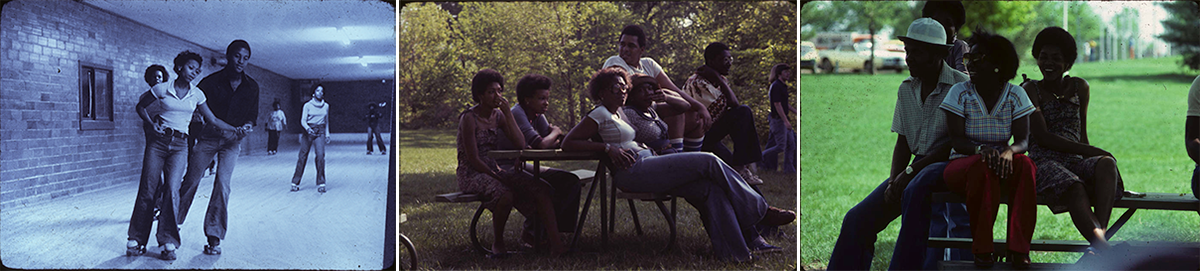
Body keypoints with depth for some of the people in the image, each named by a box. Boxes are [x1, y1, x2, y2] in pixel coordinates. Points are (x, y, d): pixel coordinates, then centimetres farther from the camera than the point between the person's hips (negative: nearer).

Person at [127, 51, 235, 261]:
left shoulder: (196, 95, 7)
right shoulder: (161, 89, 1)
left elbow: (213, 120, 12)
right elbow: (141, 107, 14)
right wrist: (152, 123, -2)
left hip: (180, 145, 1)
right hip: (158, 141, -1)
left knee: (172, 189, -15)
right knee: (148, 190, -3)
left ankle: (168, 243, -9)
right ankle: (136, 240, 8)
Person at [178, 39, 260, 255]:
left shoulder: (252, 87, 2)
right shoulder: (212, 81, -7)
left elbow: (252, 115, 9)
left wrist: (247, 126, -12)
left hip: (233, 140, 1)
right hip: (208, 136, -1)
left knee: (223, 184, -10)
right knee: (191, 179, 1)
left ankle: (214, 237, -5)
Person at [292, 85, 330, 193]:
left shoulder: (326, 106, 12)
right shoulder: (308, 105, 2)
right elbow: (303, 120, -4)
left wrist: (327, 134, 14)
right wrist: (307, 128, -23)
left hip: (320, 132, 1)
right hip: (308, 131, -1)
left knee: (320, 155, -14)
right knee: (302, 156, -3)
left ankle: (321, 184, -8)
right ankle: (295, 183, 5)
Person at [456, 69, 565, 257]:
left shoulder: (498, 116, 9)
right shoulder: (469, 118, -11)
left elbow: (520, 144, -5)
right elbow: (473, 159, -15)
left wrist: (508, 113, -10)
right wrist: (497, 178, -16)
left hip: (494, 169, 7)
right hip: (471, 173, -7)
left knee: (540, 189, -14)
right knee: (505, 195, -37)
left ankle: (556, 245, -22)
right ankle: (498, 244, -12)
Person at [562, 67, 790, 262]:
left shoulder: (619, 113, 25)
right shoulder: (599, 115, 0)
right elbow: (568, 143, -7)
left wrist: (641, 146, 15)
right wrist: (608, 148, -15)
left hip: (646, 166, 9)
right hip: (633, 172, -9)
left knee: (710, 188, -13)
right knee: (709, 162, -16)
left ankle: (737, 250, -19)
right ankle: (758, 209, -3)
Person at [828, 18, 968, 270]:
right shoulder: (906, 89, 13)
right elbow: (902, 143, 13)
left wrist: (911, 171, -17)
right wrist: (894, 181, -6)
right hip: (916, 167, 6)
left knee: (915, 190, -40)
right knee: (858, 218, -11)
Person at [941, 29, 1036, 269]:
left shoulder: (1015, 95, 4)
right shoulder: (960, 93, 0)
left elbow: (1022, 140, -4)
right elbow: (956, 140, -8)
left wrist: (1009, 151, -29)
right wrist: (981, 149, -29)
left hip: (1002, 163, 2)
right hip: (962, 165, -2)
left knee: (1025, 165, -32)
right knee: (982, 166, -37)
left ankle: (1018, 249, -30)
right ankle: (982, 249, -28)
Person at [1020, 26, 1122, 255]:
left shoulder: (1080, 88, 20)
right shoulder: (1031, 90, 7)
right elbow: (1042, 137, -4)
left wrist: (1095, 156, 3)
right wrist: (1089, 151, -12)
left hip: (1077, 161, 4)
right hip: (1046, 162, -4)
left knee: (1107, 164, -33)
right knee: (1074, 188, -38)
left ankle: (1100, 234, -49)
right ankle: (1103, 248, -57)